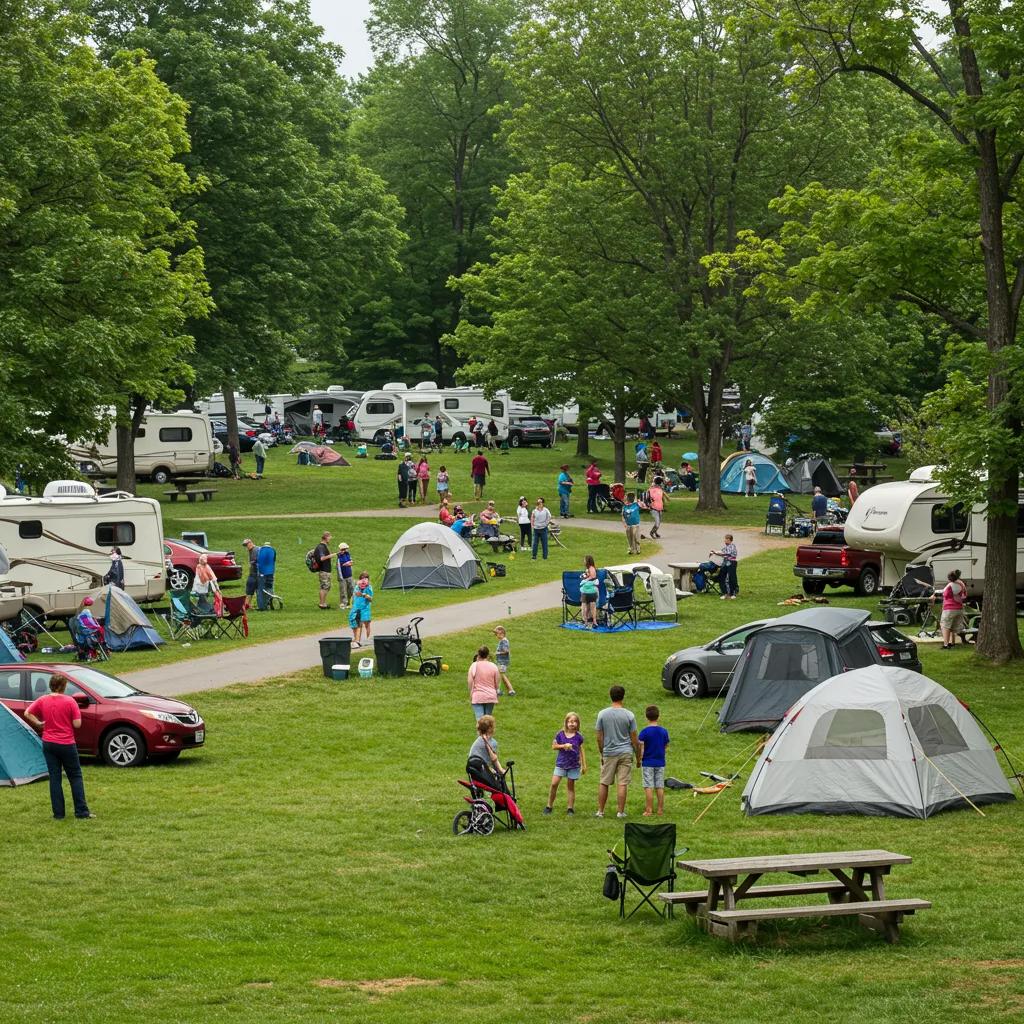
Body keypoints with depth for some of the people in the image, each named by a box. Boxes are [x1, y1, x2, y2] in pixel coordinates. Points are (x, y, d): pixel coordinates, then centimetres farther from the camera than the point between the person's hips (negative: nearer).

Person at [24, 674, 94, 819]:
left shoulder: (42, 701, -2)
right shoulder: (70, 701, -13)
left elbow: (27, 713, 1)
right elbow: (77, 724, -14)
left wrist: (39, 723, 10)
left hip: (49, 743, 3)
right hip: (67, 744, -3)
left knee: (55, 778, 7)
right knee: (75, 777, 7)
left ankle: (58, 813, 6)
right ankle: (81, 811, 4)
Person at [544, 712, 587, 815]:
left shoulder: (578, 737, -1)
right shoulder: (560, 734, -3)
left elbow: (581, 750, 7)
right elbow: (554, 746, 1)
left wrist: (584, 765, 8)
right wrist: (564, 746, -15)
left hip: (574, 765, 0)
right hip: (561, 763, 0)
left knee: (570, 786, 6)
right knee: (554, 783, -9)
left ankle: (570, 808, 15)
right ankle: (549, 806, 3)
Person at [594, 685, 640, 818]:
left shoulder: (602, 714, -3)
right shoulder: (629, 715, -6)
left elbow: (599, 738, 1)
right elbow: (634, 740, -3)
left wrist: (602, 754, 14)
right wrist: (638, 758, 7)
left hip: (609, 753, 1)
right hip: (625, 752, -1)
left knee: (604, 783, 10)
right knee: (622, 783, 1)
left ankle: (600, 811, 13)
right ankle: (620, 811, 2)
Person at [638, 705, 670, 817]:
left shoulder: (644, 731, -12)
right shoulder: (664, 731, -1)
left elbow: (641, 749, -13)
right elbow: (666, 746, 6)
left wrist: (639, 761, -2)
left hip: (647, 763, -3)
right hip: (660, 763, 3)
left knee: (649, 787, 0)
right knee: (660, 787, 9)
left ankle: (649, 810, 0)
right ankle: (660, 810, 12)